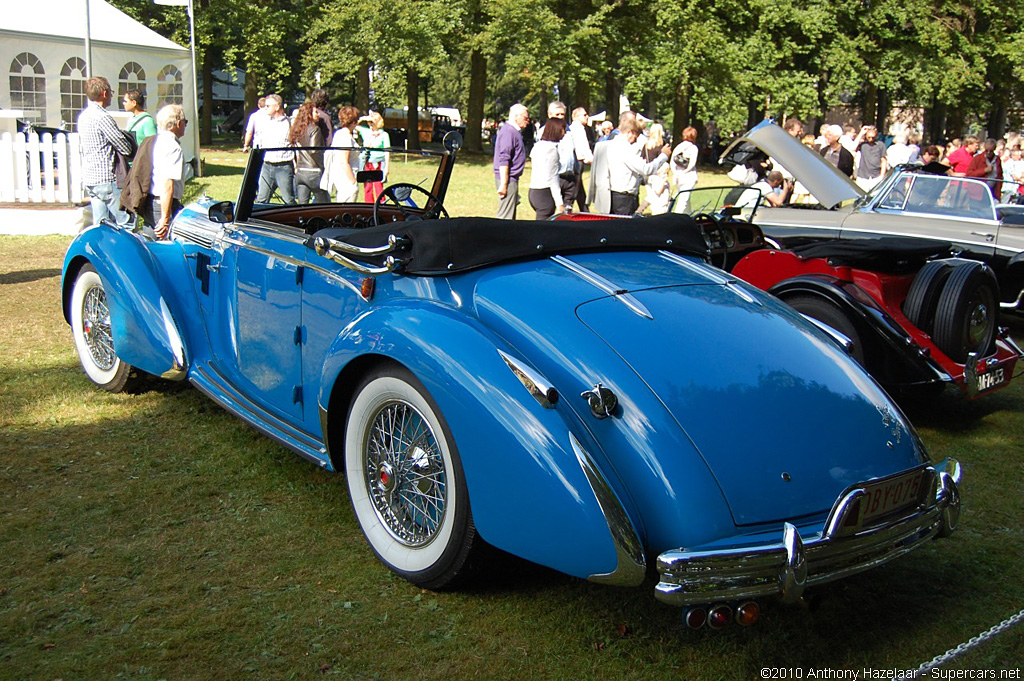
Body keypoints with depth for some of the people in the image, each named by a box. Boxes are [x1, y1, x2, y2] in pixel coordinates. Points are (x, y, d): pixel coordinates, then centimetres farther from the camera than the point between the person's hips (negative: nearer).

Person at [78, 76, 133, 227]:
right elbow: (125, 149, -16)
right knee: (125, 223, -5)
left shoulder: (84, 115, 14)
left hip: (89, 179, 10)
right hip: (107, 180, -10)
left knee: (99, 224, 12)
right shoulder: (102, 117, -16)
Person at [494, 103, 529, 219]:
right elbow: (503, 160, -21)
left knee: (510, 216, 14)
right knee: (506, 217, -11)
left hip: (512, 178, 11)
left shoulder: (514, 131, 18)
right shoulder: (508, 132, -14)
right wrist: (504, 184, -24)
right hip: (508, 179, -11)